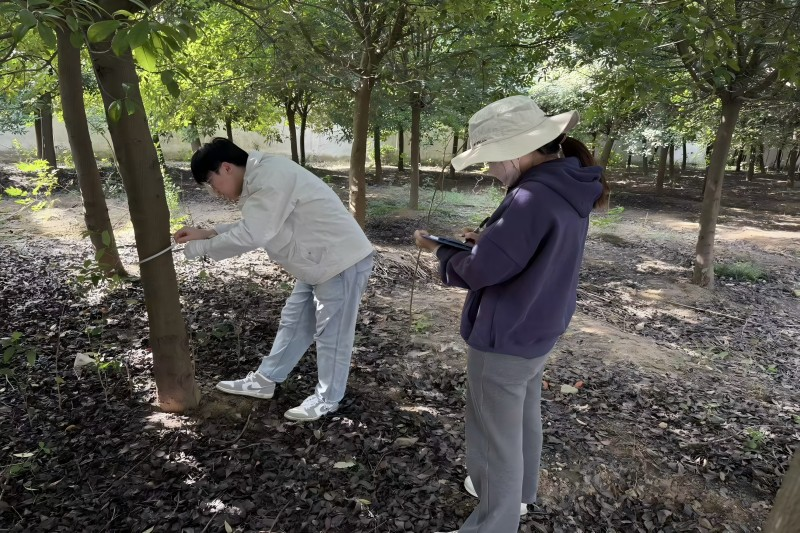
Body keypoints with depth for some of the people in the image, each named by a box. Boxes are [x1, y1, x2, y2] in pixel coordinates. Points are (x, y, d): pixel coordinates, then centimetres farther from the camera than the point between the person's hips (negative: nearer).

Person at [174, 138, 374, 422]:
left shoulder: (271, 176, -23)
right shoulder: (259, 178, 10)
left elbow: (251, 236, -26)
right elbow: (251, 227, 17)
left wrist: (199, 247, -13)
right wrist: (207, 233, 7)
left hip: (343, 262, -10)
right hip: (319, 264, 10)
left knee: (330, 333, 4)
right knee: (293, 322, 18)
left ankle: (327, 399, 22)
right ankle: (264, 381, 33)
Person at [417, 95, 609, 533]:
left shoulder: (532, 198, -30)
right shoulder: (569, 191, 0)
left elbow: (480, 271, -24)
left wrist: (442, 250, -5)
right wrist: (486, 239, 2)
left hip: (504, 341, -10)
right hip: (537, 330, 10)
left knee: (497, 441, 9)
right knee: (524, 420, 27)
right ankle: (517, 492, 50)